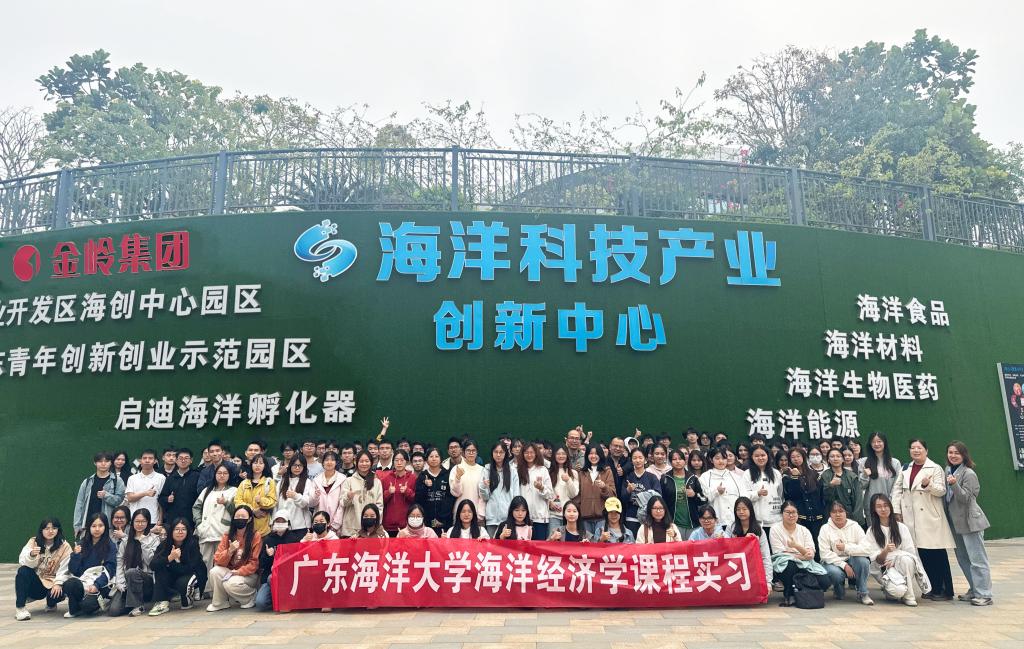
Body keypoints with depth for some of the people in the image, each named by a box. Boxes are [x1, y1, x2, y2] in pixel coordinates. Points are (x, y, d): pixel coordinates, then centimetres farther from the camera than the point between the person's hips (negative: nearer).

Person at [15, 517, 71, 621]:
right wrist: (32, 555, -34)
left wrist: (58, 583, -25)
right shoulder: (33, 542, 0)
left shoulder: (64, 546, -4)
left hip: (52, 583, -1)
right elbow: (23, 563, -13)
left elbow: (64, 569, -10)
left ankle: (51, 604, 8)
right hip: (34, 583, 1)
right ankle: (20, 608, -19)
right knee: (23, 571, -27)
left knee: (59, 592, -33)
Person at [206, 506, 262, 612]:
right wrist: (229, 551, -22)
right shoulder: (227, 536, 1)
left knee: (230, 583, -31)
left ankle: (250, 598, -1)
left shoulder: (255, 536, -9)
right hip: (229, 572, 4)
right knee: (214, 572, -24)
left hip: (248, 574, -4)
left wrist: (238, 572, -18)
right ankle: (220, 603, -3)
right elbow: (218, 561, -4)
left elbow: (254, 563, -8)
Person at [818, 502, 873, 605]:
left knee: (863, 560, -30)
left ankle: (862, 593, -11)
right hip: (834, 563, -1)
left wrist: (846, 547, -23)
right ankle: (839, 591, 3)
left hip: (852, 562, 1)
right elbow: (825, 554, -14)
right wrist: (844, 565, -22)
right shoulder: (825, 529, -5)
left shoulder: (855, 526, -2)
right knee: (835, 572, -34)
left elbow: (866, 549, -16)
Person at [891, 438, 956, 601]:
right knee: (923, 554, 8)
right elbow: (897, 490, 13)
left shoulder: (935, 469, -2)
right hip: (913, 519, 5)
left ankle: (945, 590, 7)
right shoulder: (906, 469, 13)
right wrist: (897, 511, 5)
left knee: (938, 555, -2)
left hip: (931, 518, -5)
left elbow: (941, 490, -10)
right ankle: (933, 588, 17)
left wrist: (928, 484, -29)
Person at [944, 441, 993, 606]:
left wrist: (954, 484, -33)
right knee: (963, 559, 14)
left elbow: (965, 498, -20)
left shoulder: (968, 473, -15)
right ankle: (974, 591, 23)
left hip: (970, 521, -8)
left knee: (977, 559, -4)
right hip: (955, 521, 8)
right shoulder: (948, 470, 8)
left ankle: (984, 594, 0)